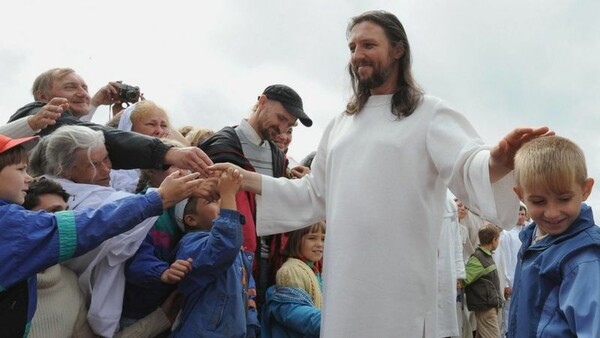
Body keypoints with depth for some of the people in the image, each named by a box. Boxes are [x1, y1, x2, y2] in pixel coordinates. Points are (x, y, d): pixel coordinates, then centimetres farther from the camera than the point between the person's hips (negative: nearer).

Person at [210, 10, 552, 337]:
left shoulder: (430, 113, 1)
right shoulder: (341, 124, 17)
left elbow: (467, 167, -15)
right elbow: (314, 196, 18)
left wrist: (498, 161, -39)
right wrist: (245, 178, 10)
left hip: (399, 283, -5)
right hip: (344, 283, 5)